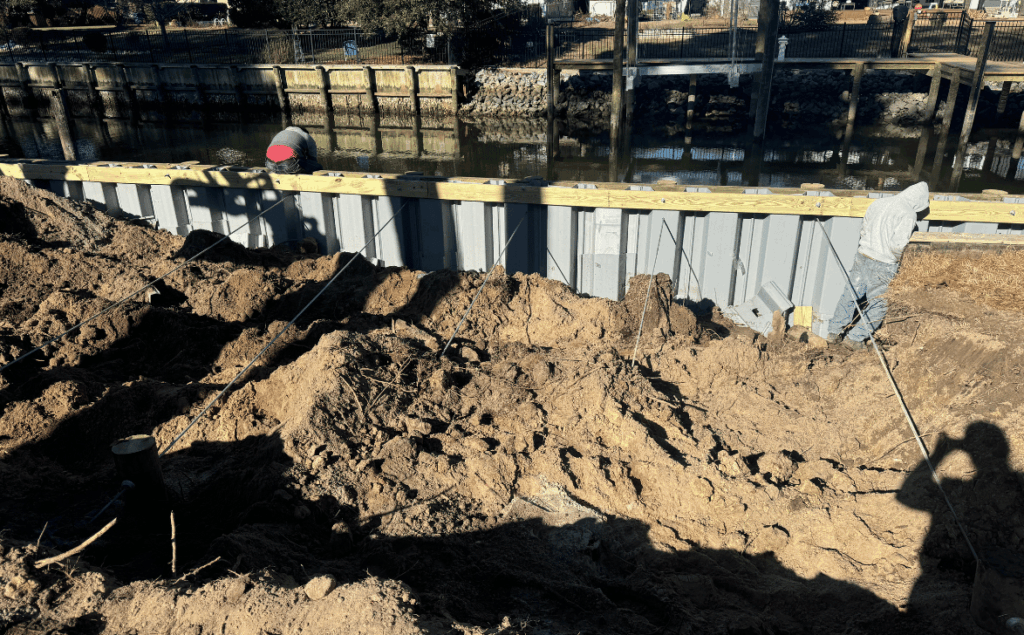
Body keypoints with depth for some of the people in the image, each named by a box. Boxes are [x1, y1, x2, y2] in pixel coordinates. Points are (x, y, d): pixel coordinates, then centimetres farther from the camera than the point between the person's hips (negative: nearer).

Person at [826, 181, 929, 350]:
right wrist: (897, 259, -1)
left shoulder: (877, 203, 7)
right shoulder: (908, 215, -13)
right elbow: (898, 244, -20)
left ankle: (834, 332, 23)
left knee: (850, 295, 17)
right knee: (879, 305, 9)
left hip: (862, 256, 6)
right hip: (883, 266, -6)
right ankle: (854, 338, 9)